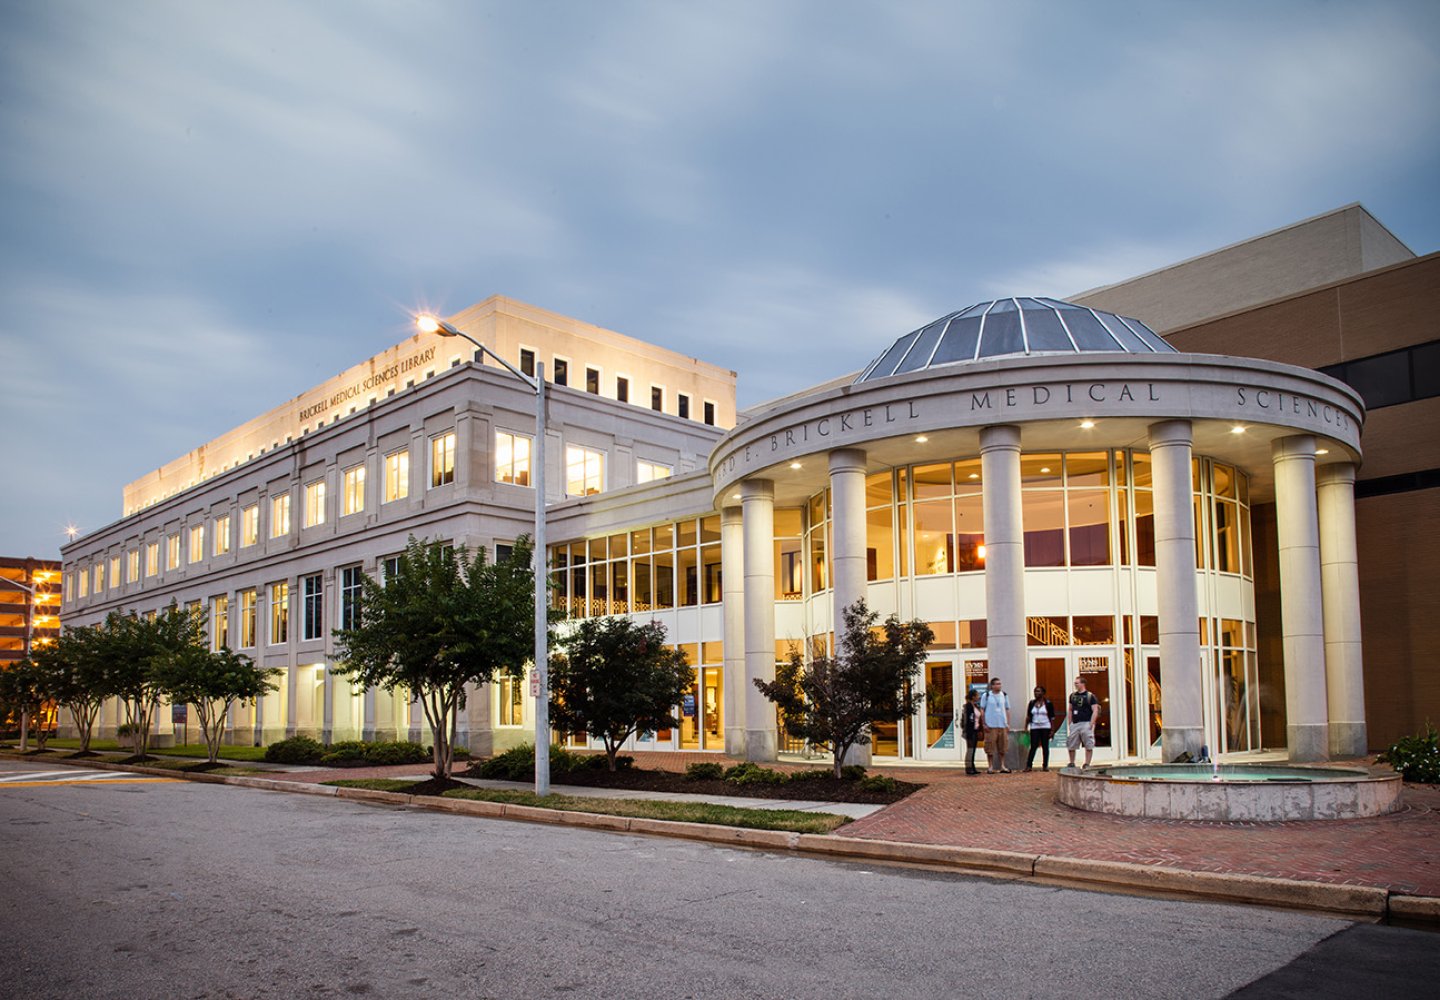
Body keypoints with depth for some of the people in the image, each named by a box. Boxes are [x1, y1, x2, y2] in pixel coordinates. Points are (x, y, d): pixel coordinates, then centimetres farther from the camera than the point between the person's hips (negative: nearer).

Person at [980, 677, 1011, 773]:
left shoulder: (1004, 696, 11)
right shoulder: (986, 696, 1)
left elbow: (1007, 710, 14)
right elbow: (982, 709, 2)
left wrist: (1008, 724, 7)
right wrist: (984, 724, -5)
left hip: (1002, 725, 3)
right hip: (990, 725, -3)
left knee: (1002, 746, 5)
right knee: (990, 746, -2)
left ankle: (1002, 766, 13)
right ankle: (991, 767, 5)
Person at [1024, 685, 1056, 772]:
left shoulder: (1048, 703, 1)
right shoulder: (1032, 703, 9)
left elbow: (1052, 717, 0)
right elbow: (1028, 716, 11)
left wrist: (1052, 730, -5)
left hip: (1046, 727, -2)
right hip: (1034, 727, 2)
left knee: (1045, 747, 3)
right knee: (1033, 746, -4)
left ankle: (1046, 766, 9)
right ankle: (1029, 765, -4)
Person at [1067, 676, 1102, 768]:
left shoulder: (1090, 696, -2)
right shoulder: (1073, 696, 13)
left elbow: (1095, 711, -7)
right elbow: (1069, 710, 20)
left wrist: (1091, 724, -15)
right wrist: (1070, 723, 10)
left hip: (1086, 724, -5)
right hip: (1074, 724, 5)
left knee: (1089, 745, -3)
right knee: (1071, 745, 5)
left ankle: (1087, 764, 4)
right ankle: (1072, 763, 16)